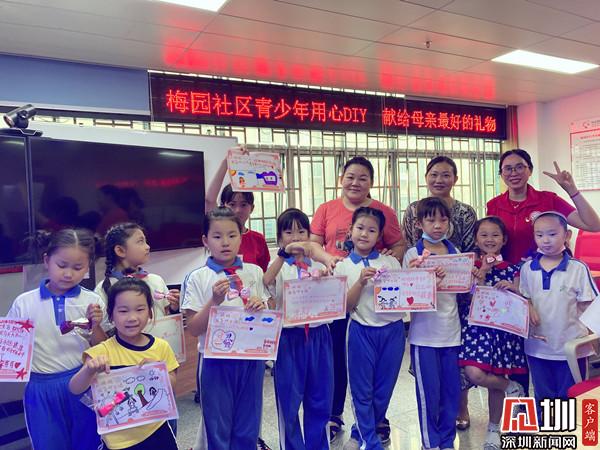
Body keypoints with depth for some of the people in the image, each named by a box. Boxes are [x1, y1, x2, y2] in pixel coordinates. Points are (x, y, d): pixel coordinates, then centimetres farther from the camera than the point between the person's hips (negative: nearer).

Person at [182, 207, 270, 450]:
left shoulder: (255, 272, 1)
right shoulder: (197, 278, -6)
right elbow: (194, 329, -8)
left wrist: (261, 307, -14)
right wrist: (214, 300, -21)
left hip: (251, 357, 3)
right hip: (216, 359, -2)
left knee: (248, 426, 17)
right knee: (218, 427, 13)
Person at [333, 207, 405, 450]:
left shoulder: (391, 262, 5)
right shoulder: (343, 266, 1)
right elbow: (346, 306, -5)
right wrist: (361, 281, -17)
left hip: (393, 329, 2)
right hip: (362, 331, -2)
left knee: (383, 389, 12)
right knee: (362, 390, 6)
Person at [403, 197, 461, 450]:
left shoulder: (454, 252, 6)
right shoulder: (413, 255, -5)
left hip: (451, 330, 4)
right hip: (424, 332, -3)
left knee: (452, 390, 11)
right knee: (429, 392, 4)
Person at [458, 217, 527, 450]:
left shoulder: (512, 269, 4)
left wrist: (512, 289, -15)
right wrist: (482, 272, -16)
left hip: (503, 329, 1)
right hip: (477, 326, -1)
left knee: (495, 378, 8)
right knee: (474, 374, -20)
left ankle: (493, 429, 29)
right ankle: (511, 387, 12)